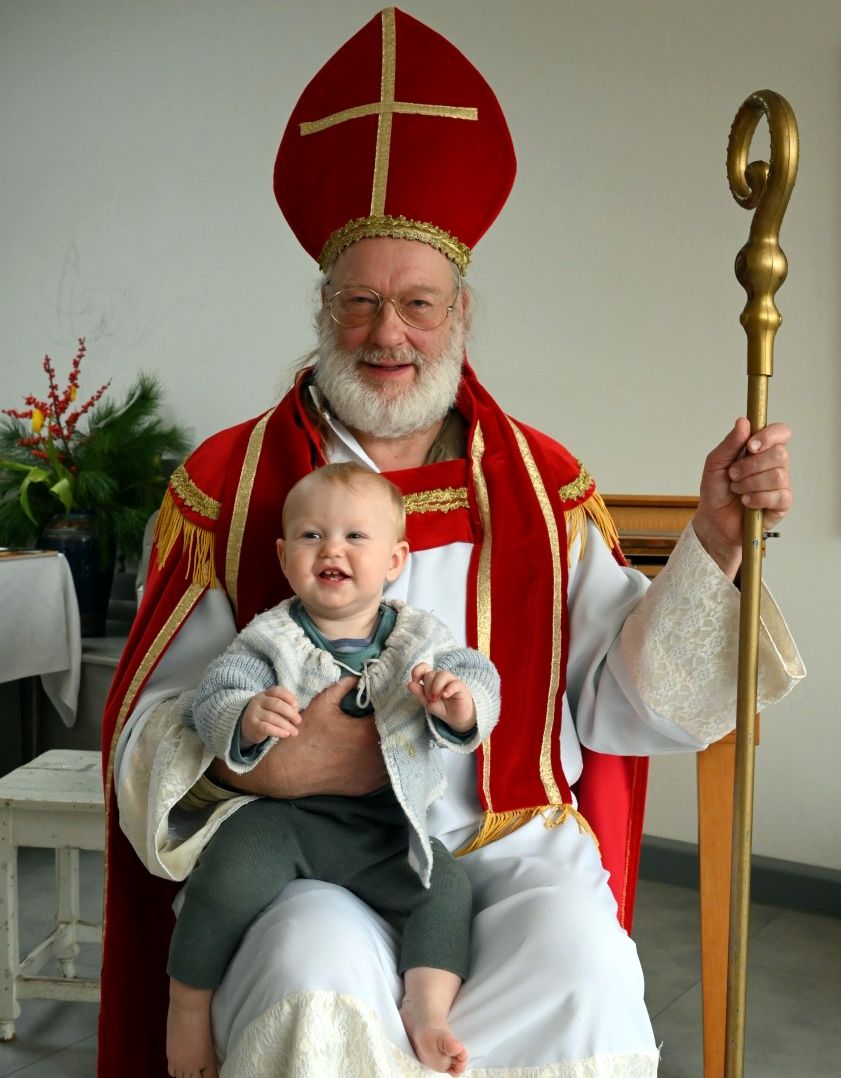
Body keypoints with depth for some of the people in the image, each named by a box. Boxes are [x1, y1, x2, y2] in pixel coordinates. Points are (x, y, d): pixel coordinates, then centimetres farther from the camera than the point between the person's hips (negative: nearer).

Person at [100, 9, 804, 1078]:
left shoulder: (541, 483, 9)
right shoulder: (228, 482, 6)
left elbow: (622, 701, 3)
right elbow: (154, 727, 3)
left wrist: (712, 543, -10)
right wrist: (266, 763, -17)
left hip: (511, 842, 2)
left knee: (581, 963, -29)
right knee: (317, 988, -33)